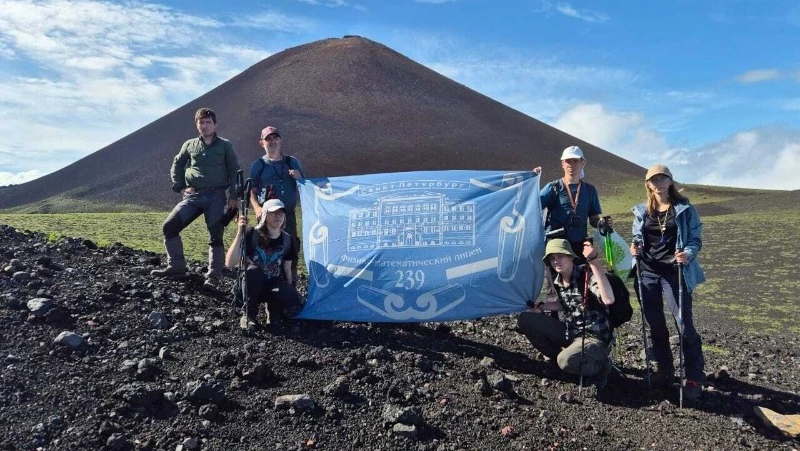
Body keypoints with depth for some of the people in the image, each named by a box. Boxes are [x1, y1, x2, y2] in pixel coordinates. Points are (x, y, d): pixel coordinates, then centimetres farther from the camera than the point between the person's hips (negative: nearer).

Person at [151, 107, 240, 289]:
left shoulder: (225, 145, 6)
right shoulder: (190, 145, 12)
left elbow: (234, 171, 5)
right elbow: (176, 165, 21)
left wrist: (233, 196, -3)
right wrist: (180, 187, 8)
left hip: (217, 196, -3)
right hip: (194, 195, 3)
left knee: (216, 237, -4)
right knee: (169, 226, -9)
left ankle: (213, 277, 2)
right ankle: (176, 267, 0)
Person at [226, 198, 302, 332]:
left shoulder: (287, 240, -3)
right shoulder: (251, 234, -15)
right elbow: (230, 264, -25)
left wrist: (289, 292, 4)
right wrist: (240, 233, -32)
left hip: (275, 284, 2)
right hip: (251, 285, -2)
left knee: (293, 305, -31)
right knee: (254, 270, -38)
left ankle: (273, 306, 6)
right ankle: (249, 316, -18)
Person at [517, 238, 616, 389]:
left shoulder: (587, 274, -20)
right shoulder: (558, 281, 2)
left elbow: (608, 300, -41)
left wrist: (594, 261, -45)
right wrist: (541, 306, 8)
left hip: (594, 337, -7)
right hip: (570, 332, 7)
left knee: (567, 361, -37)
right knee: (525, 319, 0)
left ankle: (601, 365, -3)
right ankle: (558, 357, 11)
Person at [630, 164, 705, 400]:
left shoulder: (685, 209, -1)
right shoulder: (641, 211, 8)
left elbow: (696, 239, -2)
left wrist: (688, 254, -21)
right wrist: (634, 248, -8)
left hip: (675, 273, -3)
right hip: (647, 273, 4)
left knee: (685, 325, -7)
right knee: (655, 325, 10)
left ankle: (694, 377, 7)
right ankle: (664, 370, 25)